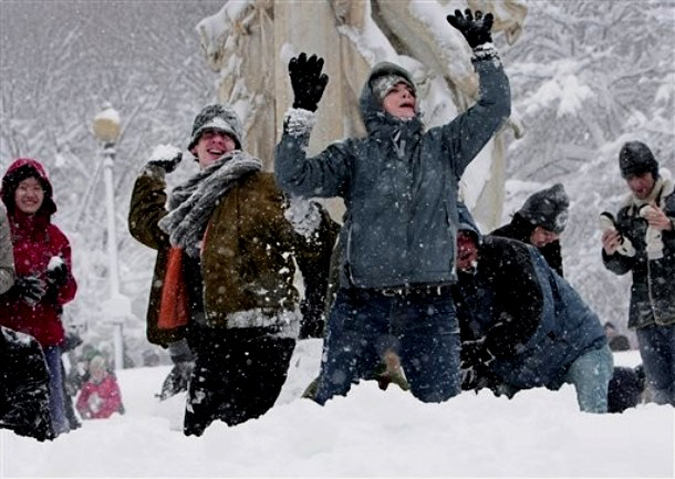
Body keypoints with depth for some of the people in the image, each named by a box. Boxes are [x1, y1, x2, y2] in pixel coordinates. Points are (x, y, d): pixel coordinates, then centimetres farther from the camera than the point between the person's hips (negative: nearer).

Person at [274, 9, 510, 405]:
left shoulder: (442, 148, 13)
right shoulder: (354, 156, 7)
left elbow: (496, 107, 10)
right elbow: (295, 177, -5)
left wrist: (483, 50, 2)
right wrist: (303, 112, -14)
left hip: (430, 308, 2)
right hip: (363, 303, -1)